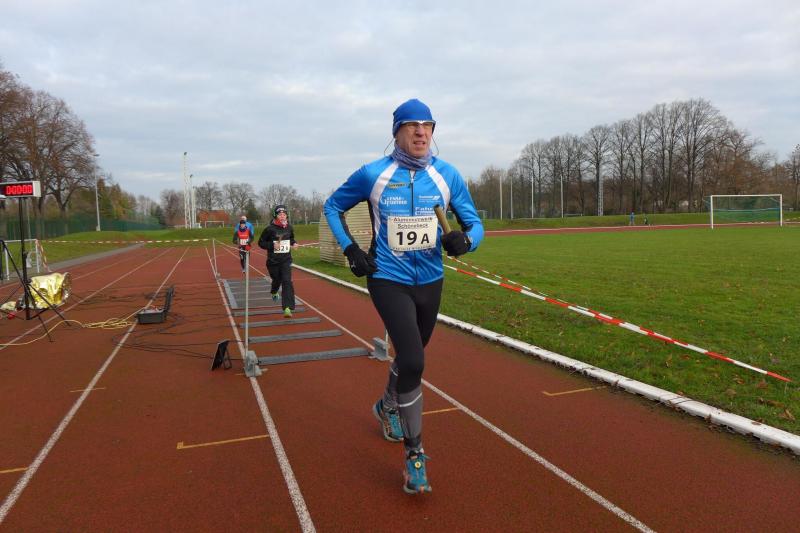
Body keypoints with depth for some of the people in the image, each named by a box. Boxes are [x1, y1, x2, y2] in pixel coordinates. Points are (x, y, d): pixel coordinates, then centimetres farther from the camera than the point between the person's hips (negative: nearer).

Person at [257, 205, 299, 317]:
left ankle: (287, 308, -19)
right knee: (277, 280, 16)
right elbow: (261, 243, -4)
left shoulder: (289, 228, 2)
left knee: (287, 281, -14)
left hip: (286, 260, 1)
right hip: (273, 261, -1)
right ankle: (274, 292, 55)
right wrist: (272, 245, -18)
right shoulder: (270, 229, -11)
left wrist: (294, 244, 2)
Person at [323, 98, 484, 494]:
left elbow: (474, 224, 4)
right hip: (388, 280, -4)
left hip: (430, 281, 4)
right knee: (413, 362, -17)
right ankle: (414, 454, 0)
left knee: (410, 357, 20)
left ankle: (387, 407, 52)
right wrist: (350, 250, -4)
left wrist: (465, 240, -20)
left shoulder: (447, 175, -1)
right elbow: (333, 206, 8)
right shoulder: (373, 174, -7)